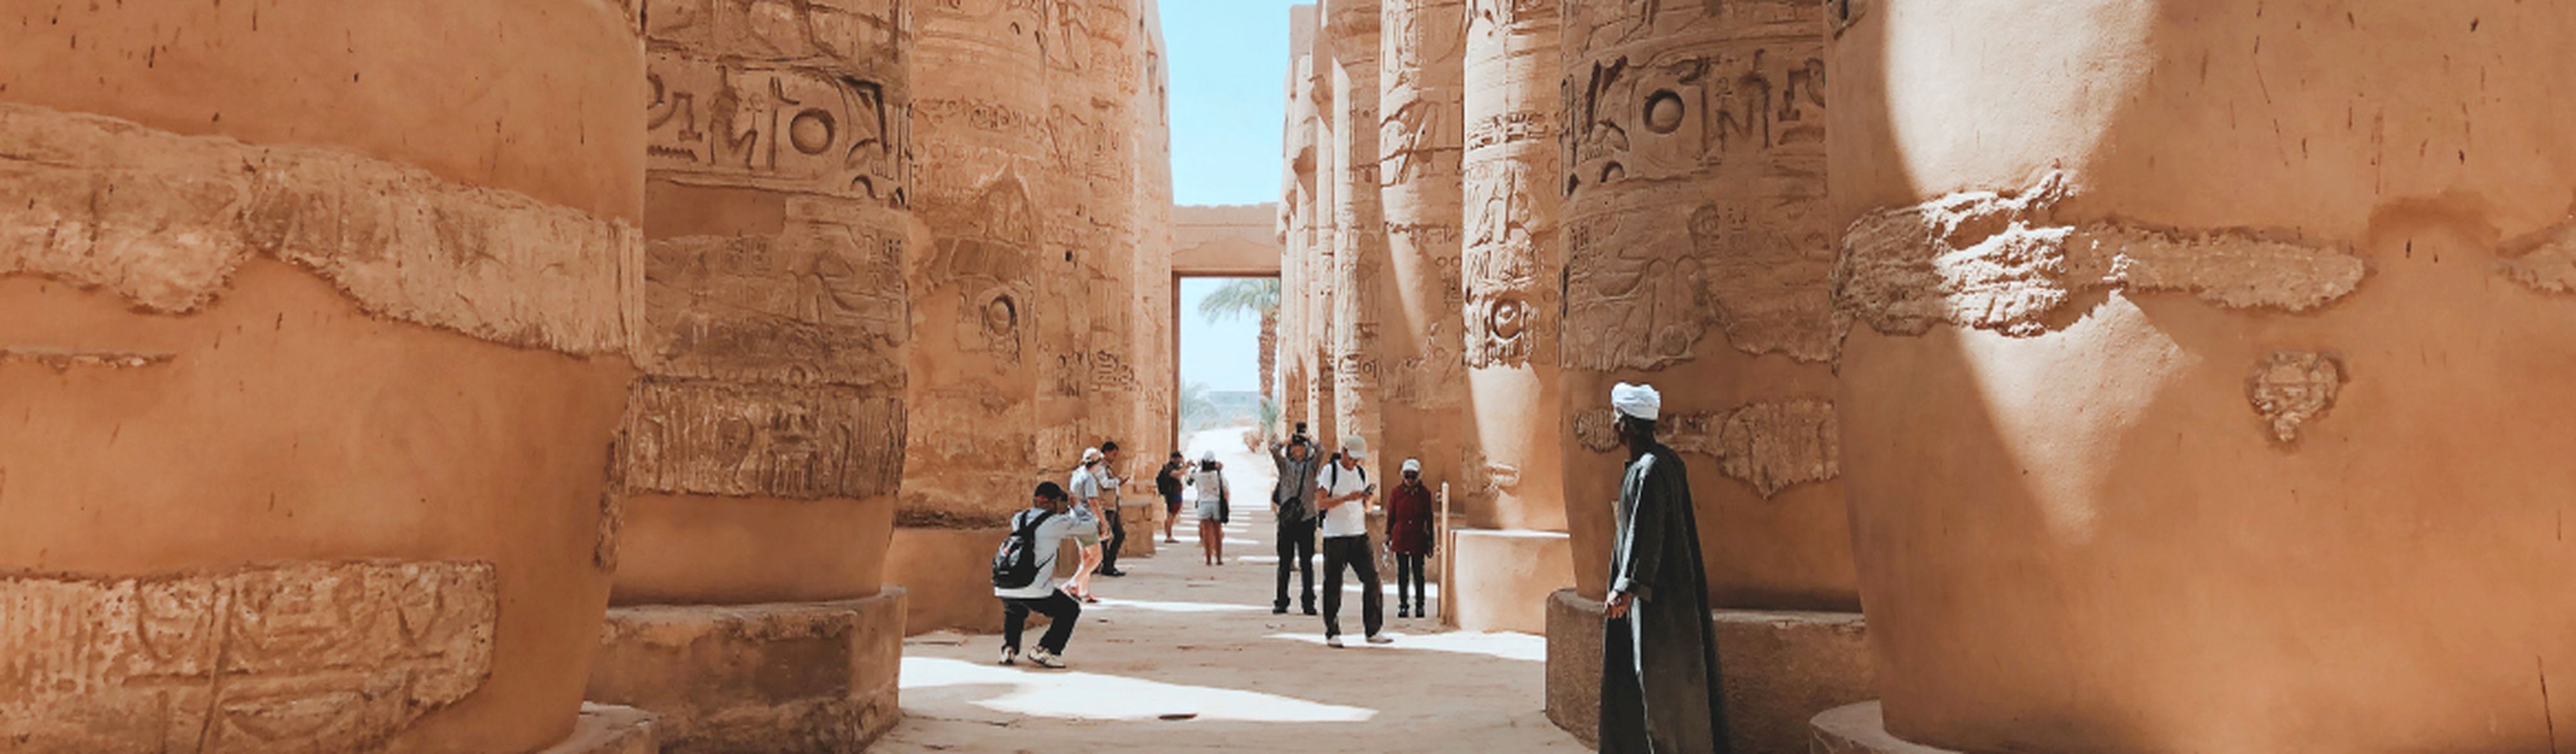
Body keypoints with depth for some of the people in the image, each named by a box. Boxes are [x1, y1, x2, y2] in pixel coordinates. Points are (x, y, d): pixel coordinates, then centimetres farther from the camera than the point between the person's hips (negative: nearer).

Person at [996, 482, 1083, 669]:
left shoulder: (1018, 519, 15)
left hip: (1004, 589, 6)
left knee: (1014, 612, 39)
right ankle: (1045, 650, 4)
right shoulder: (1056, 522, 0)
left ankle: (1009, 649, 21)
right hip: (1034, 592, -6)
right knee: (1070, 610, 16)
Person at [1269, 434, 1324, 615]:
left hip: (1306, 519, 0)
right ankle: (1281, 602, 10)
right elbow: (1274, 449, -5)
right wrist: (1290, 439, 2)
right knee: (1284, 562, 4)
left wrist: (1308, 437, 3)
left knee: (1306, 563, 2)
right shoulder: (1285, 464, 10)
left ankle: (1309, 603, 6)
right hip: (1286, 519, 0)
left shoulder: (1311, 465, 9)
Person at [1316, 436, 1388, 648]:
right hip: (1335, 536, -5)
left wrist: (1368, 499, -5)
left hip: (1359, 535, 5)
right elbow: (1320, 503, -11)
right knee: (1333, 586, -2)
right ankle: (1332, 634, 6)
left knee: (1372, 581, -1)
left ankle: (1373, 631, 7)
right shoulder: (1331, 471, -3)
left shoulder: (1362, 473, 14)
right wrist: (1347, 498, -22)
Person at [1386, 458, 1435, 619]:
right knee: (1402, 574, 5)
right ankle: (1403, 606, 13)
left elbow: (1429, 519, 6)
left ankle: (1420, 606, 12)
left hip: (1418, 539, 0)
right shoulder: (1396, 493, 1)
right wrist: (1388, 537, 2)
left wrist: (1430, 541, 5)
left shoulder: (1425, 494, 2)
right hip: (1400, 538, 0)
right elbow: (1390, 516, 6)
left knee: (1418, 573, 3)